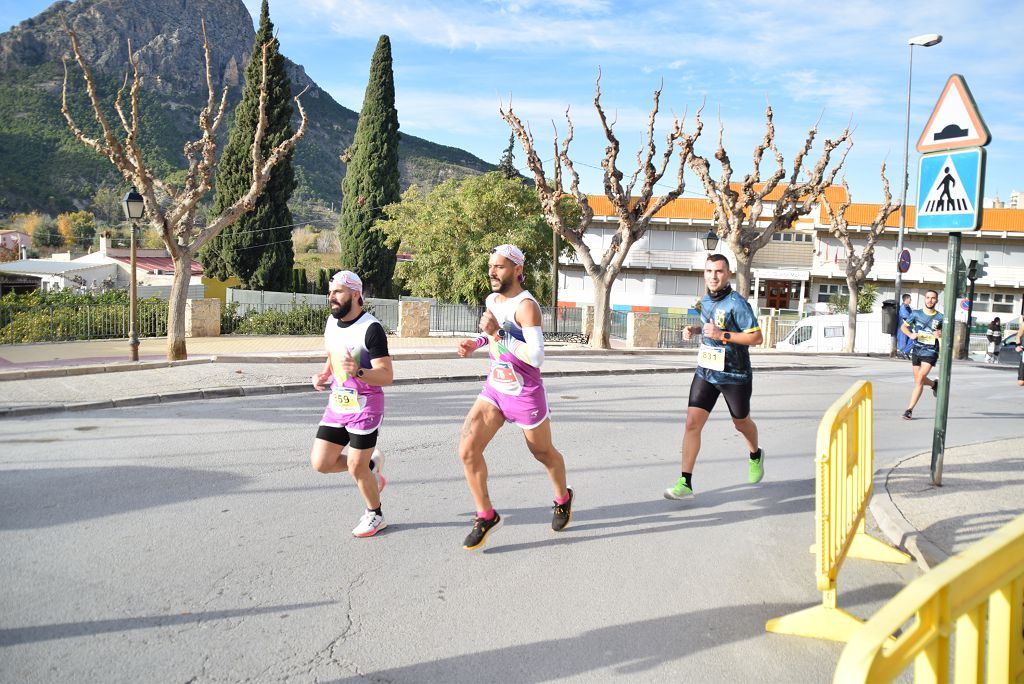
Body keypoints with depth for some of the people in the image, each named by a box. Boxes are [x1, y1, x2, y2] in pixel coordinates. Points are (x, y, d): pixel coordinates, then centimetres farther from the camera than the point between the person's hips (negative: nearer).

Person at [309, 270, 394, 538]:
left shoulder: (371, 328, -19)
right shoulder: (331, 322, 5)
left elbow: (387, 376, -23)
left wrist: (358, 372, -40)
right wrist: (324, 375, 3)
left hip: (364, 407, -7)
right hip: (336, 405, 7)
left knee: (357, 468, 0)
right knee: (320, 463, 4)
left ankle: (375, 516, 25)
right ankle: (371, 465, 29)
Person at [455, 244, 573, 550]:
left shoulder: (526, 306, -22)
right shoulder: (492, 300, 2)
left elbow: (537, 357, -33)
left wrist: (498, 334, -32)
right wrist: (475, 342, 4)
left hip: (525, 395, -6)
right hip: (494, 388, 7)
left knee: (544, 453, 15)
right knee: (467, 450, -7)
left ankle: (563, 498, 45)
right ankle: (486, 516, 10)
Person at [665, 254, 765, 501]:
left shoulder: (737, 303, -17)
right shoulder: (706, 301, 6)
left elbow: (756, 337, -18)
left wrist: (722, 335, -26)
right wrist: (694, 330, 4)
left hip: (734, 376, -5)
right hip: (705, 372, 5)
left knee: (741, 423, 17)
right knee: (692, 423, -8)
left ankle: (755, 455, 52)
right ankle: (685, 483, -5)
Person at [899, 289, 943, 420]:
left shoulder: (940, 318, -1)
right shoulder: (916, 313, 2)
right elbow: (903, 327, 11)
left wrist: (940, 335, -15)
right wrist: (910, 335, -8)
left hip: (930, 352, -3)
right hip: (916, 350, 3)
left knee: (920, 378, -17)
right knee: (918, 380, 13)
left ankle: (909, 409, -12)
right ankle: (934, 384, 49)